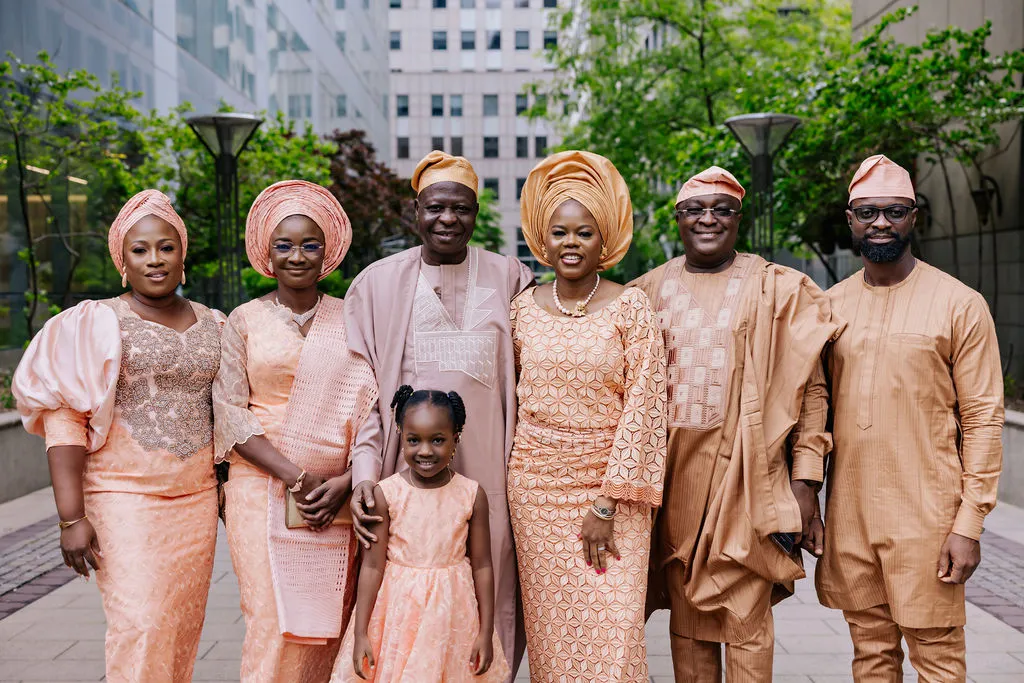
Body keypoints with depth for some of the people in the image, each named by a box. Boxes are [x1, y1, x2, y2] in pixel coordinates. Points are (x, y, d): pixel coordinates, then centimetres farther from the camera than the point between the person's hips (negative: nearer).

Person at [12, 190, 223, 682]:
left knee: (183, 632, 8)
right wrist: (70, 517, -14)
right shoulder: (98, 322, -2)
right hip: (124, 496, -4)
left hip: (197, 499, 4)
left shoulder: (213, 325, 11)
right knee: (141, 630, -12)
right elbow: (63, 419, -7)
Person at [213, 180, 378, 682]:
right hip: (263, 487, -1)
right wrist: (294, 476, -12)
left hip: (336, 491, 1)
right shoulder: (245, 320, 6)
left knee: (327, 623, 2)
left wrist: (347, 480, -11)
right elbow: (230, 411, -1)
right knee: (274, 622, -6)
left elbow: (374, 405, 3)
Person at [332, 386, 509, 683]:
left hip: (452, 617, 1)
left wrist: (486, 633, 1)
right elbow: (372, 566, -6)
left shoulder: (472, 495, -7)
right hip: (398, 612, -1)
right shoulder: (385, 494, -9)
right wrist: (360, 633, -5)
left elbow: (482, 566, -1)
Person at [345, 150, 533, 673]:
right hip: (404, 473, 0)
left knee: (489, 599, 4)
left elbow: (527, 384, 7)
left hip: (486, 473, 1)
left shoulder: (509, 279, 6)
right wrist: (364, 471, -9)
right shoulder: (378, 282, 6)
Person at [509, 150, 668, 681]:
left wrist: (607, 503, -13)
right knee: (549, 629, 8)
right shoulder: (525, 308, 4)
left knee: (611, 628, -4)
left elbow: (641, 407, -9)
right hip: (536, 486, 3)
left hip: (612, 487, -2)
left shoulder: (630, 308, -5)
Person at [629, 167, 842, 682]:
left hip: (746, 471, -3)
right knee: (686, 616, 12)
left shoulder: (778, 290, 2)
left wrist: (806, 480, -6)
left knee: (745, 620, 1)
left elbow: (810, 388, 0)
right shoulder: (651, 290, 10)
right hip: (673, 472, 3)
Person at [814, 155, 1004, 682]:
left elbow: (982, 417, -6)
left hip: (926, 515, -3)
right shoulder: (830, 305, 7)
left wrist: (970, 522, -11)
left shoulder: (959, 304, -4)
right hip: (848, 512, 4)